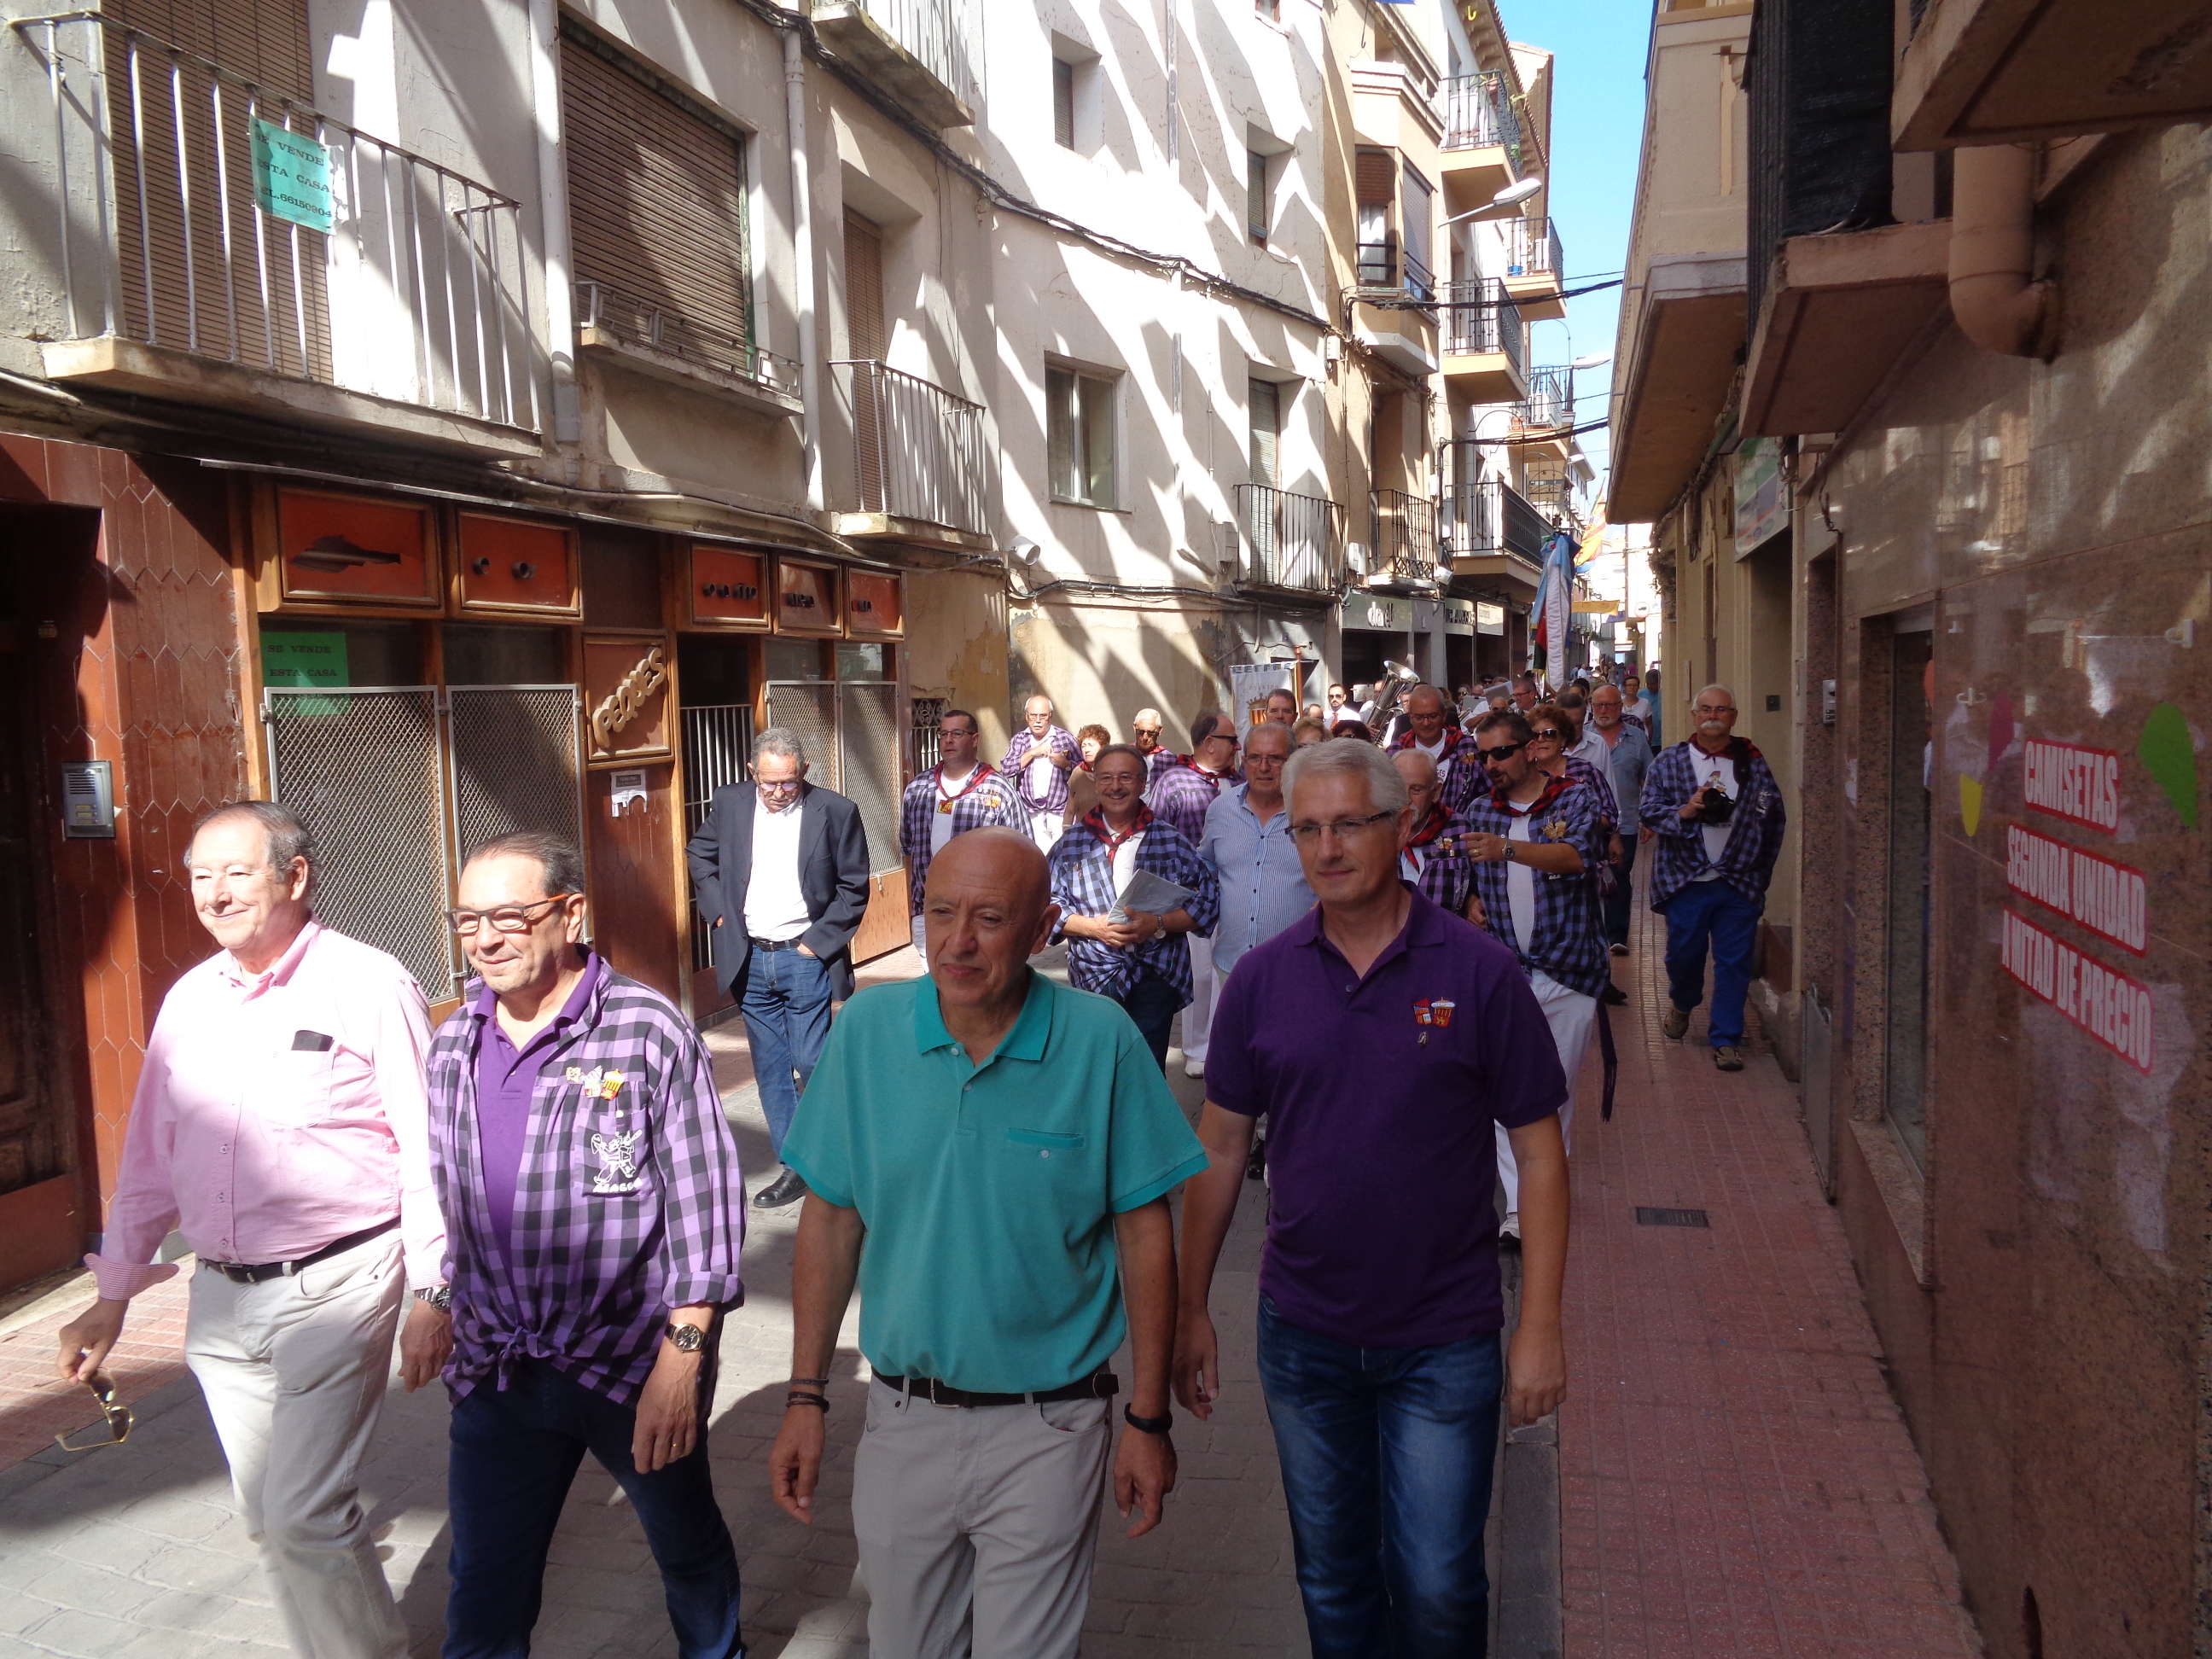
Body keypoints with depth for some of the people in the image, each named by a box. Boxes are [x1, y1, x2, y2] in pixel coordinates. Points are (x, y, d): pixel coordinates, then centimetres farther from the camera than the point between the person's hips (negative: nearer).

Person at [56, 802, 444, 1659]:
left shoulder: (369, 986, -11)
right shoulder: (189, 1001, 8)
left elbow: (428, 1148, -11)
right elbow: (150, 1158, 16)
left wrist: (431, 1293, -12)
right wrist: (112, 1296, 16)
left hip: (335, 1288, -6)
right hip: (222, 1298, 6)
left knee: (305, 1516, -7)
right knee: (267, 1519, 15)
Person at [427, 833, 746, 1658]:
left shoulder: (649, 1031, -15)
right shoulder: (453, 1044, 3)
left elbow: (705, 1199, -15)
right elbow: (443, 1192, 15)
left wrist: (682, 1353, -18)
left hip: (636, 1364, -3)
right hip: (496, 1369, 4)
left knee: (689, 1549, 19)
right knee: (484, 1591, 11)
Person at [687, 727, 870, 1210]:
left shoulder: (835, 811, -9)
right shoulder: (729, 804, 1)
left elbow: (854, 889, -3)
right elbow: (700, 855, 18)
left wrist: (818, 941, -8)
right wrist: (718, 911, 6)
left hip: (804, 958, -4)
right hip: (750, 959, 4)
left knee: (810, 1062, -2)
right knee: (770, 1069, 9)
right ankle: (794, 1166, 21)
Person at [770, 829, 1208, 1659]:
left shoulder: (1100, 1040, -14)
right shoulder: (866, 1029, -8)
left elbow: (1144, 1233, -7)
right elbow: (830, 1219, 0)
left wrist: (1148, 1418, -4)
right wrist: (806, 1397, 1)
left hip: (1047, 1427, -2)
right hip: (902, 1416, 3)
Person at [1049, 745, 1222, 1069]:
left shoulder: (1172, 841, 3)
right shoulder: (1072, 842, 5)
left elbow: (1208, 899, 0)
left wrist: (1157, 925, -14)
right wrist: (1095, 927, -13)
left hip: (1157, 976, 0)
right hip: (1094, 977, 1)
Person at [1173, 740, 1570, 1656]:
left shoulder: (1478, 971, -11)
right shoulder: (1262, 978, -4)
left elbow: (1539, 1153, -6)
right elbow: (1220, 1146, 3)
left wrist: (1540, 1327, -9)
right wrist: (1191, 1307, 4)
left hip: (1443, 1341, -2)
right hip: (1302, 1337, 3)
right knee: (1332, 1579, 18)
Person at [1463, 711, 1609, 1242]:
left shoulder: (1575, 799, -2)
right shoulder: (1480, 810, 9)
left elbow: (1578, 856, -23)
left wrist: (1508, 848, -38)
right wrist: (1475, 904, 3)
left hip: (1568, 972, -2)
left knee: (1558, 1089, 7)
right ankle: (1519, 1205, -2)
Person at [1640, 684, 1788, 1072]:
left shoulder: (1754, 764, 7)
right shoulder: (1669, 762, 3)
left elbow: (1775, 818, 11)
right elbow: (1649, 811, -2)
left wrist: (1762, 867, 6)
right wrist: (1684, 811, -21)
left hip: (1740, 883, 1)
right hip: (1685, 880, -1)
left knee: (1734, 962, 2)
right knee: (1683, 953, 10)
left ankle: (1726, 1038, 11)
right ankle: (1682, 1002, 42)